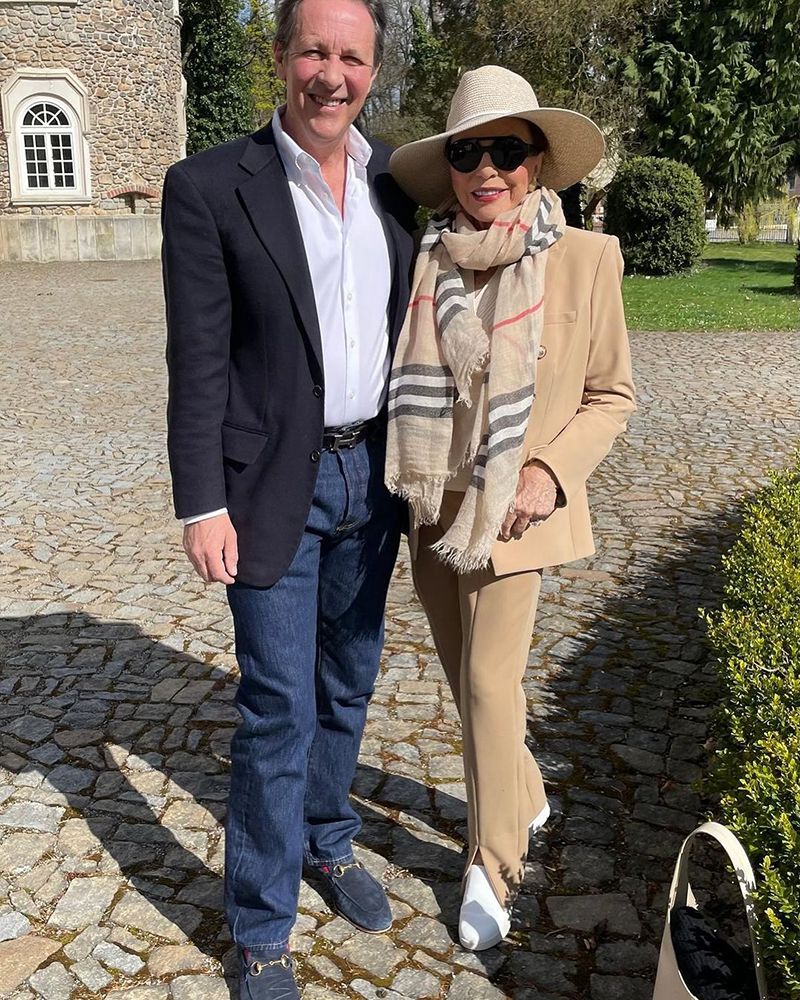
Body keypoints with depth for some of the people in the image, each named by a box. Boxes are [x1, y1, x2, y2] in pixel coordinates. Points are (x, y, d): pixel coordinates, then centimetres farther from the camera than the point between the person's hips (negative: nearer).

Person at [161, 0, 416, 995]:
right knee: (279, 708, 1)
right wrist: (202, 505, -12)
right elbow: (198, 362, -10)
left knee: (347, 682, 18)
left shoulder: (398, 181, 5)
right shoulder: (210, 186, -9)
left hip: (371, 475, 5)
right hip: (276, 485, -5)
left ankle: (327, 839, 43)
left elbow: (416, 321, 11)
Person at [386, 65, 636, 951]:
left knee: (490, 683, -1)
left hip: (514, 511, -4)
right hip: (433, 509, 4)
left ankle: (493, 866, 22)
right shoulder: (424, 260, -2)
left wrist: (550, 472, -14)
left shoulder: (587, 258, -8)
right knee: (469, 678, 16)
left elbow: (611, 395, -1)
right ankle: (524, 798, 43)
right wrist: (406, 483, -1)